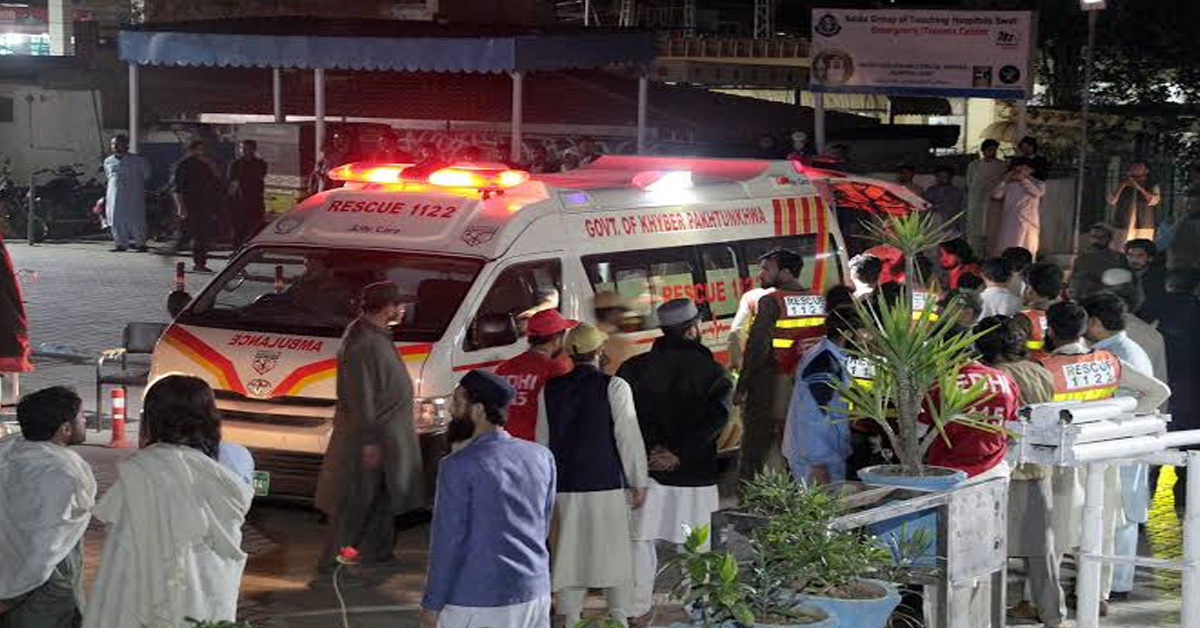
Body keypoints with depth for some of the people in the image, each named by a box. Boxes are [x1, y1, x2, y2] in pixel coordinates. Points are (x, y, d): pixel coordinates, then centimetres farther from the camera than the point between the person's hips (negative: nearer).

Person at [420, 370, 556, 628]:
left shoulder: (458, 466, -13)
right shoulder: (542, 457, 5)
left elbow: (448, 540, -11)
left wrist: (432, 605, -4)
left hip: (478, 600, -6)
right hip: (535, 592, 6)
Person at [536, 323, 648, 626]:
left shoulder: (550, 390, 6)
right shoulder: (613, 387, -7)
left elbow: (543, 440, 11)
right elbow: (628, 437, -7)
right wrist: (638, 483, 0)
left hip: (564, 486, 3)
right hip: (607, 484, -3)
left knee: (569, 556, 8)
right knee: (616, 555, 6)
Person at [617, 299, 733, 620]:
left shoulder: (635, 367, 2)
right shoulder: (713, 372, -2)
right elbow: (715, 417, -13)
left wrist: (650, 449, -9)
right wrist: (679, 453, -14)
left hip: (647, 468, 1)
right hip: (694, 473, -1)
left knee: (640, 540, 5)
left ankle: (635, 608, 1)